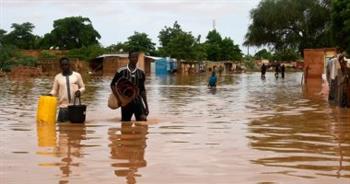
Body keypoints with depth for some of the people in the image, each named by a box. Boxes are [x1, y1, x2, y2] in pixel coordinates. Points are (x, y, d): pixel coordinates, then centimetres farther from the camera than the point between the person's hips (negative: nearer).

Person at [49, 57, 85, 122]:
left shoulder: (77, 75, 7)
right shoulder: (57, 77, 8)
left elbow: (83, 87, 12)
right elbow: (54, 90, 10)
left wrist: (79, 91, -10)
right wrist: (50, 95, -10)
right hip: (63, 107, 0)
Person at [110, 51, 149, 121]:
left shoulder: (141, 73, 4)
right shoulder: (121, 71, -4)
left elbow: (142, 90, 11)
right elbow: (113, 84, 5)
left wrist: (146, 105, 9)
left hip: (137, 100, 1)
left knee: (143, 119, -19)